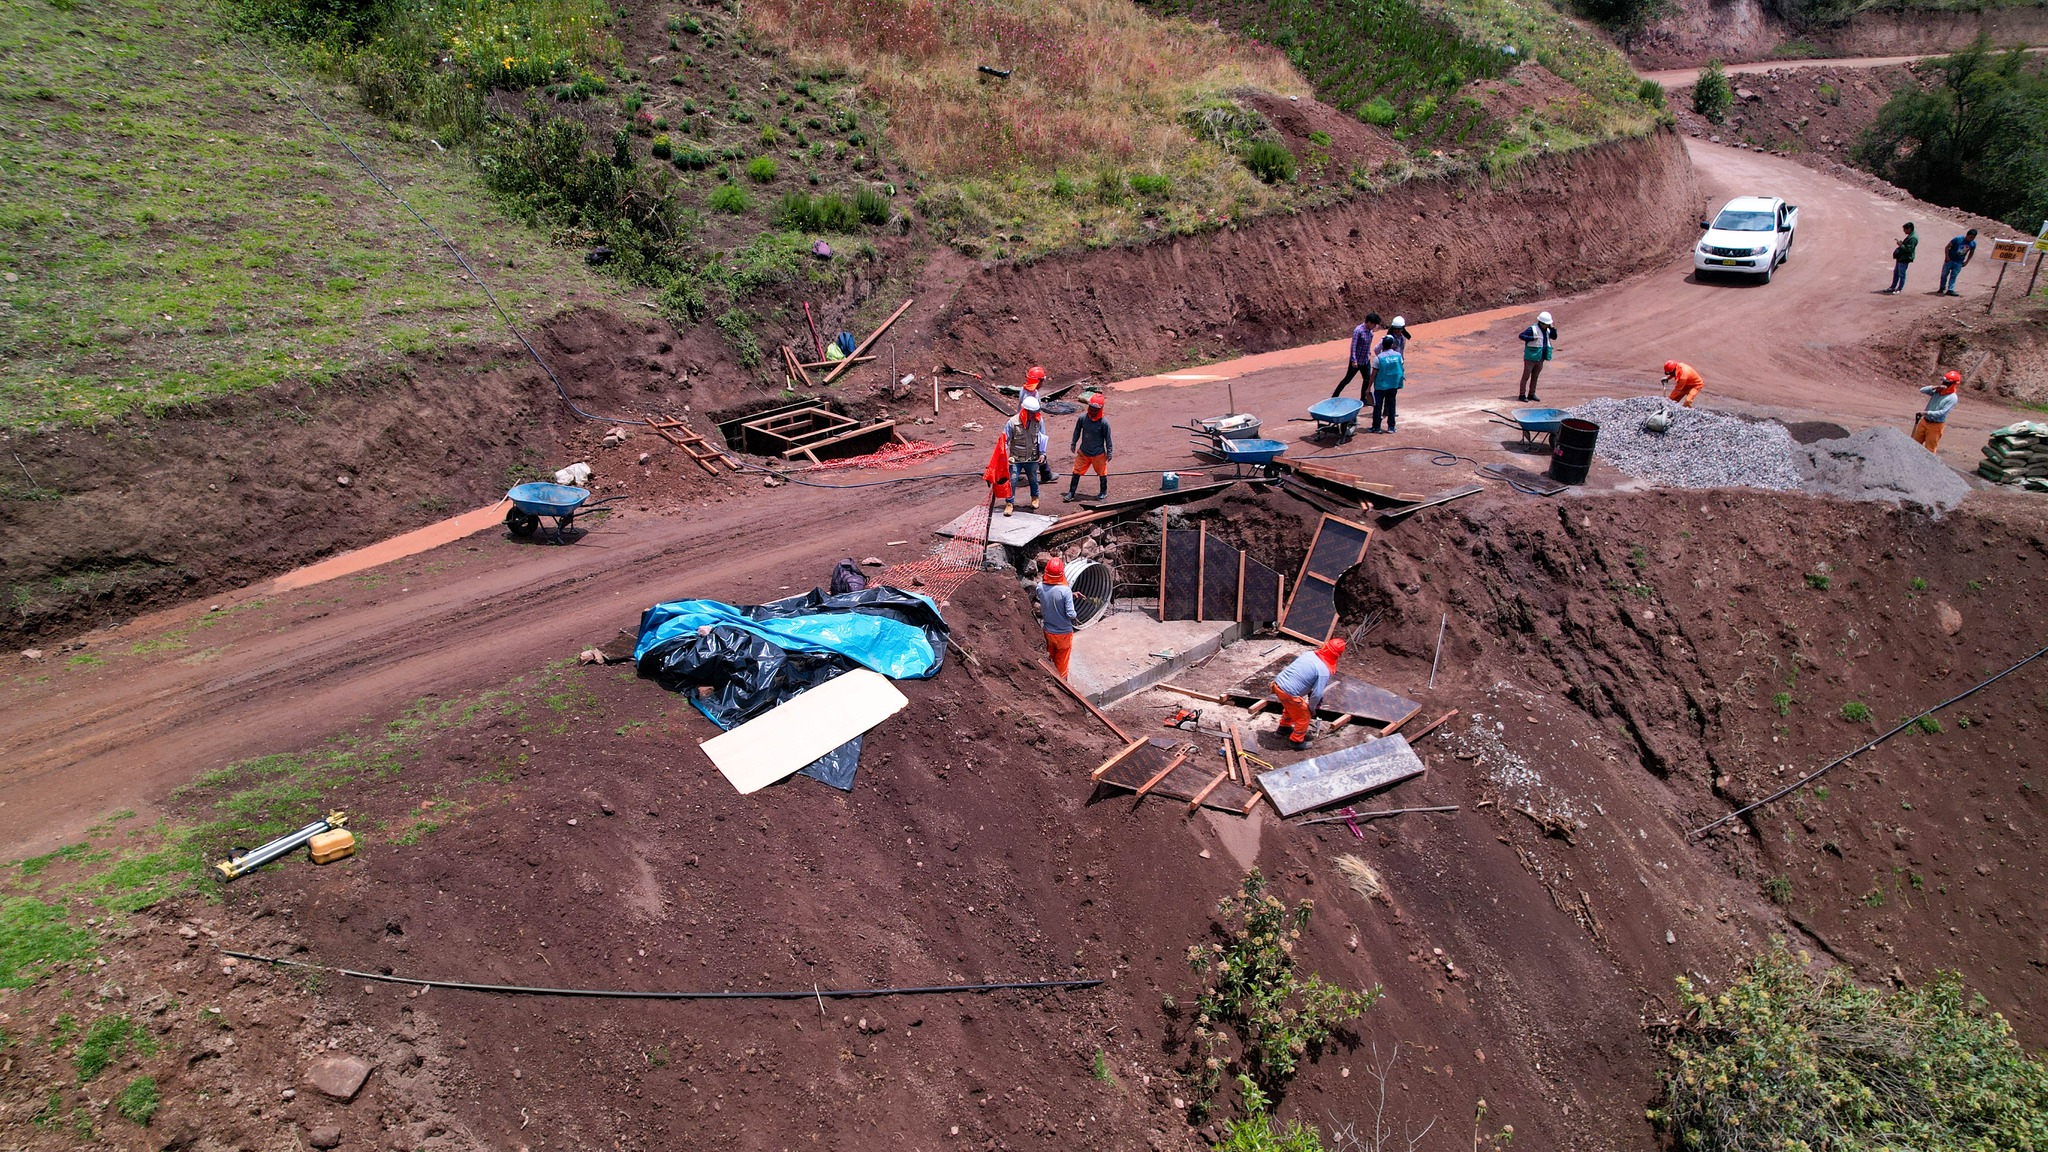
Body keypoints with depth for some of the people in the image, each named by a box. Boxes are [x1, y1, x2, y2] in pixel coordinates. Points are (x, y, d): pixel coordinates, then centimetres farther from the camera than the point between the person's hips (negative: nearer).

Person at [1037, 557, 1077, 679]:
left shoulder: (1040, 587, -14)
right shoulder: (1065, 591, -26)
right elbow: (1071, 614, -25)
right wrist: (1074, 614, 0)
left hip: (1048, 631, 4)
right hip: (1063, 633, -3)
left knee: (1050, 660, 24)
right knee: (1061, 665, 16)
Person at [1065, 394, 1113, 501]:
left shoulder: (1104, 422, -18)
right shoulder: (1083, 418, -11)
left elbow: (1107, 438, -8)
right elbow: (1077, 431, 6)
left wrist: (1109, 452, -3)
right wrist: (1073, 444, 13)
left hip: (1098, 454, -2)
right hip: (1083, 453, 2)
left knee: (1102, 473, 16)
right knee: (1076, 472, 6)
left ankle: (1103, 492, 36)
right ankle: (1071, 492, 17)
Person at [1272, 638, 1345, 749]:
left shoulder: (1308, 654, 6)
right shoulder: (1324, 671, -15)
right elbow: (1317, 694, -13)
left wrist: (1309, 692, 23)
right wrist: (1312, 708, 6)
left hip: (1277, 683, 7)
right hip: (1289, 693, -7)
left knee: (1291, 707, 36)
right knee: (1305, 716, 17)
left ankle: (1284, 727, 57)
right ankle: (1296, 741, 33)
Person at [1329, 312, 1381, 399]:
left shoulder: (1370, 331, 2)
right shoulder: (1358, 331, -21)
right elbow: (1353, 346, -22)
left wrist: (1369, 354, 15)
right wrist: (1354, 360, -24)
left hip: (1366, 361, 7)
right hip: (1357, 361, -7)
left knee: (1367, 380, 8)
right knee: (1347, 379, 2)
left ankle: (1363, 399, 21)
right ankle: (1334, 397, 14)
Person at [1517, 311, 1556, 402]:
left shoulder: (1547, 330, 10)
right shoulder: (1532, 329, -13)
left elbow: (1554, 337, 16)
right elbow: (1521, 335, -15)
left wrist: (1553, 329, -1)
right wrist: (1532, 338, -26)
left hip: (1540, 358, 7)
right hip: (1530, 358, -7)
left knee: (1535, 377, 13)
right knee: (1526, 376, -2)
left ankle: (1531, 394, 20)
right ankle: (1522, 395, 1)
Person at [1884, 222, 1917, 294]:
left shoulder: (1913, 238, -18)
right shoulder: (1909, 236, 14)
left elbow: (1909, 249, -23)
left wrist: (1901, 245, -18)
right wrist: (1901, 243, 8)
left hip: (1904, 259, -11)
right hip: (1900, 257, 11)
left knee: (1901, 274, -4)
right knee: (1896, 273, 16)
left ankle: (1899, 289, 2)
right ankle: (1893, 287, 25)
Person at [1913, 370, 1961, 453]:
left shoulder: (1952, 398, -14)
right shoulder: (1937, 391, 3)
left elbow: (1942, 412, -21)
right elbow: (1922, 390, -3)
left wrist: (1926, 413, -26)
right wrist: (1936, 386, -15)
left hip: (1936, 425, -6)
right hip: (1924, 421, 6)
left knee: (1929, 449, 1)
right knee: (1915, 443, 14)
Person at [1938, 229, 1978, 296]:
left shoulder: (1973, 244, -5)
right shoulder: (1958, 239, -18)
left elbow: (1971, 252, 11)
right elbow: (1947, 247, -11)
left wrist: (1966, 262, 4)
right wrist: (1947, 257, -16)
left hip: (1959, 262, 2)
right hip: (1950, 260, -2)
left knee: (1953, 276, 0)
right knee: (1944, 274, 4)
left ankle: (1950, 290, 1)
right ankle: (1942, 288, 20)